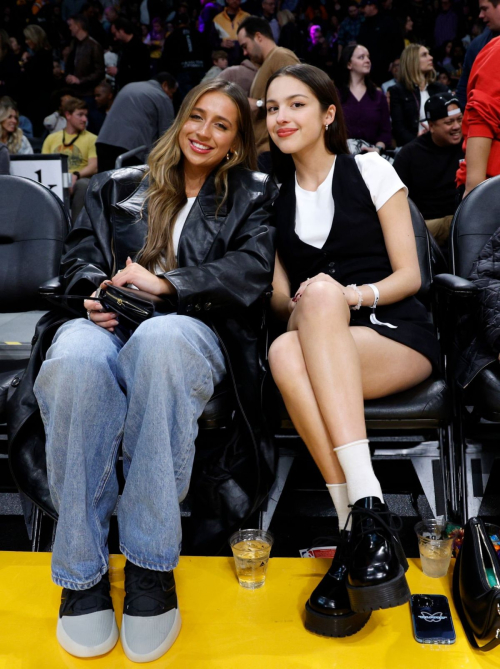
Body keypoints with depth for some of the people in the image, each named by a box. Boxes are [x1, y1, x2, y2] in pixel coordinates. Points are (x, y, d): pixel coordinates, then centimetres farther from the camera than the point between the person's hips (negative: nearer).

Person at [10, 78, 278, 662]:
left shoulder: (253, 195, 21)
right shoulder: (119, 188, 28)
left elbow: (253, 267, 3)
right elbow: (80, 256, 20)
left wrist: (164, 283, -10)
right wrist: (96, 289, -5)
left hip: (190, 331, -1)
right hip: (107, 324, 2)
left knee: (161, 339, -41)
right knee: (79, 357, -38)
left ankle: (150, 565, -32)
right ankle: (81, 569, -25)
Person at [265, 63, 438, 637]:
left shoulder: (370, 171, 7)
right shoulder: (275, 196, 16)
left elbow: (409, 274, 2)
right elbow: (279, 295, 12)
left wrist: (355, 294, -19)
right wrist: (301, 307, -12)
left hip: (397, 335, -2)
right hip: (321, 339, 2)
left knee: (323, 291, -36)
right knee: (284, 354, -35)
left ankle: (361, 519, -39)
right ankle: (366, 523, -34)